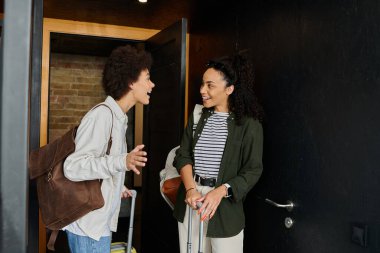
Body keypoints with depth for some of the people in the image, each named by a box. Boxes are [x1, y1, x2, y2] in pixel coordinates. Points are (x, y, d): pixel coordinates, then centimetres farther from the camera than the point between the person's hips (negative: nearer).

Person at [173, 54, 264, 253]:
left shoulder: (249, 124, -8)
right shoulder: (197, 117, 7)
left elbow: (252, 171, -10)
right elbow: (183, 156, 4)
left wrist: (221, 191, -22)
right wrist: (190, 189, -13)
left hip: (225, 205, -4)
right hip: (191, 197, 4)